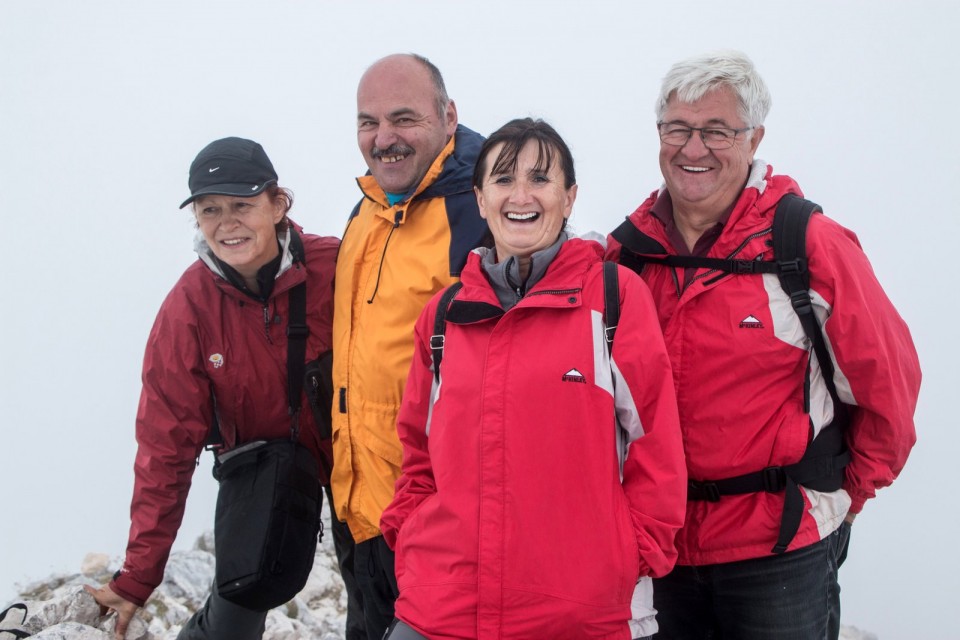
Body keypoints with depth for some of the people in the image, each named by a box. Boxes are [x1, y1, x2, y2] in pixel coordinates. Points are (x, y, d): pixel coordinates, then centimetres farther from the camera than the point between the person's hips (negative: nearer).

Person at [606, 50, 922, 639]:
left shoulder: (812, 247, -13)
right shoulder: (628, 251, -1)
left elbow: (888, 380, -5)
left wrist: (848, 490, 2)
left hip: (783, 546, -4)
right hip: (669, 537, 4)